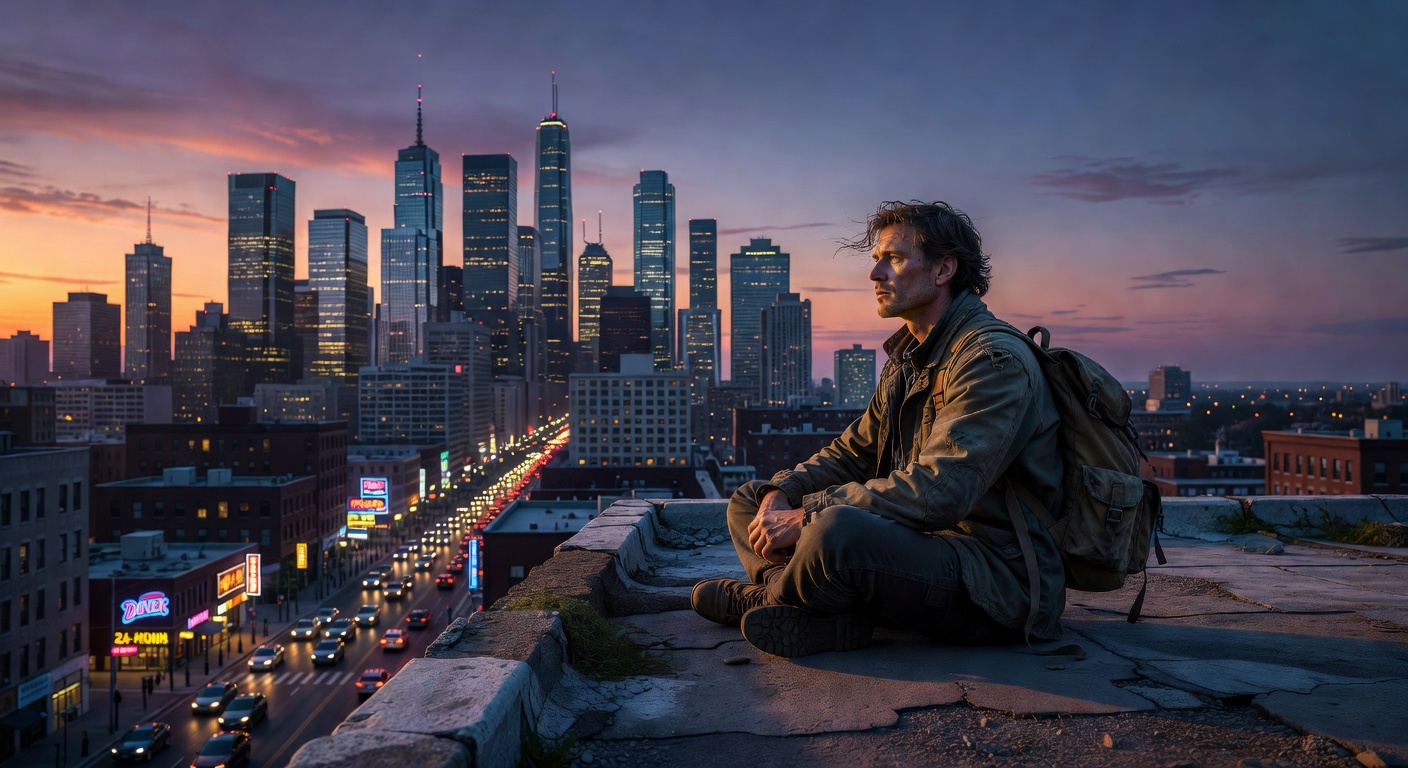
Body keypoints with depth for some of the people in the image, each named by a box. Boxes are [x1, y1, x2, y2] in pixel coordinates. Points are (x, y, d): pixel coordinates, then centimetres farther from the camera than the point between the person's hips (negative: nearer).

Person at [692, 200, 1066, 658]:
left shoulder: (995, 359, -16)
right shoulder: (905, 361, 16)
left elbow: (939, 490, -27)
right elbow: (854, 451, 14)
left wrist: (805, 516, -25)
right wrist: (781, 494, -6)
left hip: (998, 575, -9)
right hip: (923, 546, 10)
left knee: (835, 530, -38)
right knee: (749, 501, 9)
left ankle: (774, 596, -5)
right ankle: (826, 617, -15)